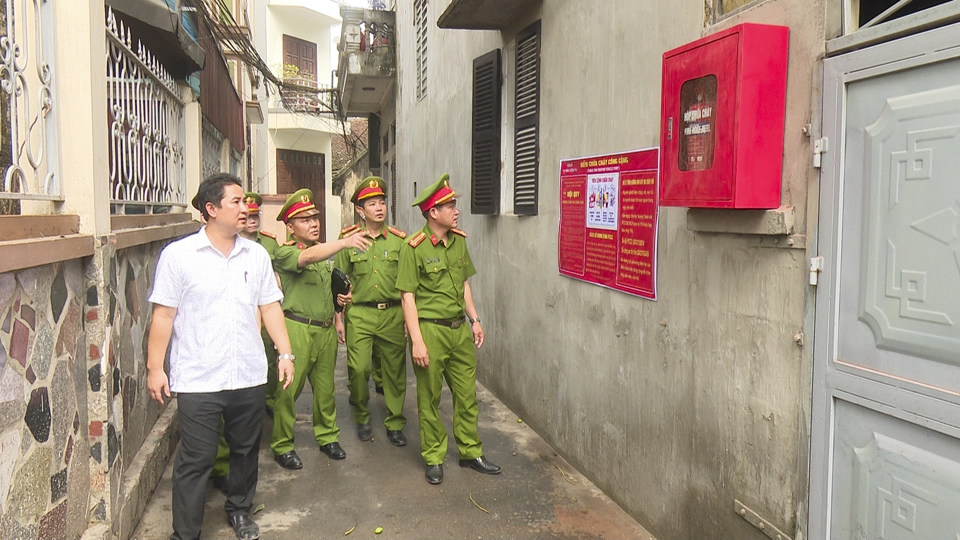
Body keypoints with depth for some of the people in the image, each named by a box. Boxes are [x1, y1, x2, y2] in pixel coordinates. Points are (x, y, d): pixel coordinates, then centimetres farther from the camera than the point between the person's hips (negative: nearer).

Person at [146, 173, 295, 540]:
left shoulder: (256, 255, 7)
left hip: (249, 376, 4)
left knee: (245, 450, 16)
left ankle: (239, 510, 39)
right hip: (197, 380, -4)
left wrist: (285, 353, 6)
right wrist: (155, 368, -5)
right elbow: (163, 315, -4)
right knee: (195, 459, 2)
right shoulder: (178, 254, -4)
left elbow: (270, 307, 11)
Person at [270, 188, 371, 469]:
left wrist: (341, 297, 8)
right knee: (288, 389, -2)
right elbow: (307, 258, -31)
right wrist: (345, 242, -44)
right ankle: (282, 446, 11)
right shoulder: (284, 252, -8)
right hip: (297, 329, -6)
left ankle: (327, 436, 29)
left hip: (326, 329, 6)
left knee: (325, 386, 13)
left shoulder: (325, 251, 16)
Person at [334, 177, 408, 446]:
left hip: (393, 314, 1)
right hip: (359, 315, -1)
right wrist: (338, 318, 3)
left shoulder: (398, 240, 5)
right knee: (358, 368, -6)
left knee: (395, 370, 5)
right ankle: (362, 417, 19)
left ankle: (395, 423, 20)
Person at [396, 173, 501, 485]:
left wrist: (474, 319, 13)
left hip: (459, 330, 6)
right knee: (429, 399, 7)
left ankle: (470, 452, 27)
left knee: (467, 394, 12)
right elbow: (407, 296, -12)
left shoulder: (459, 241, 7)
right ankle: (434, 458, 22)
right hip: (430, 330, -6)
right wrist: (417, 341, -16)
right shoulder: (414, 248, -12)